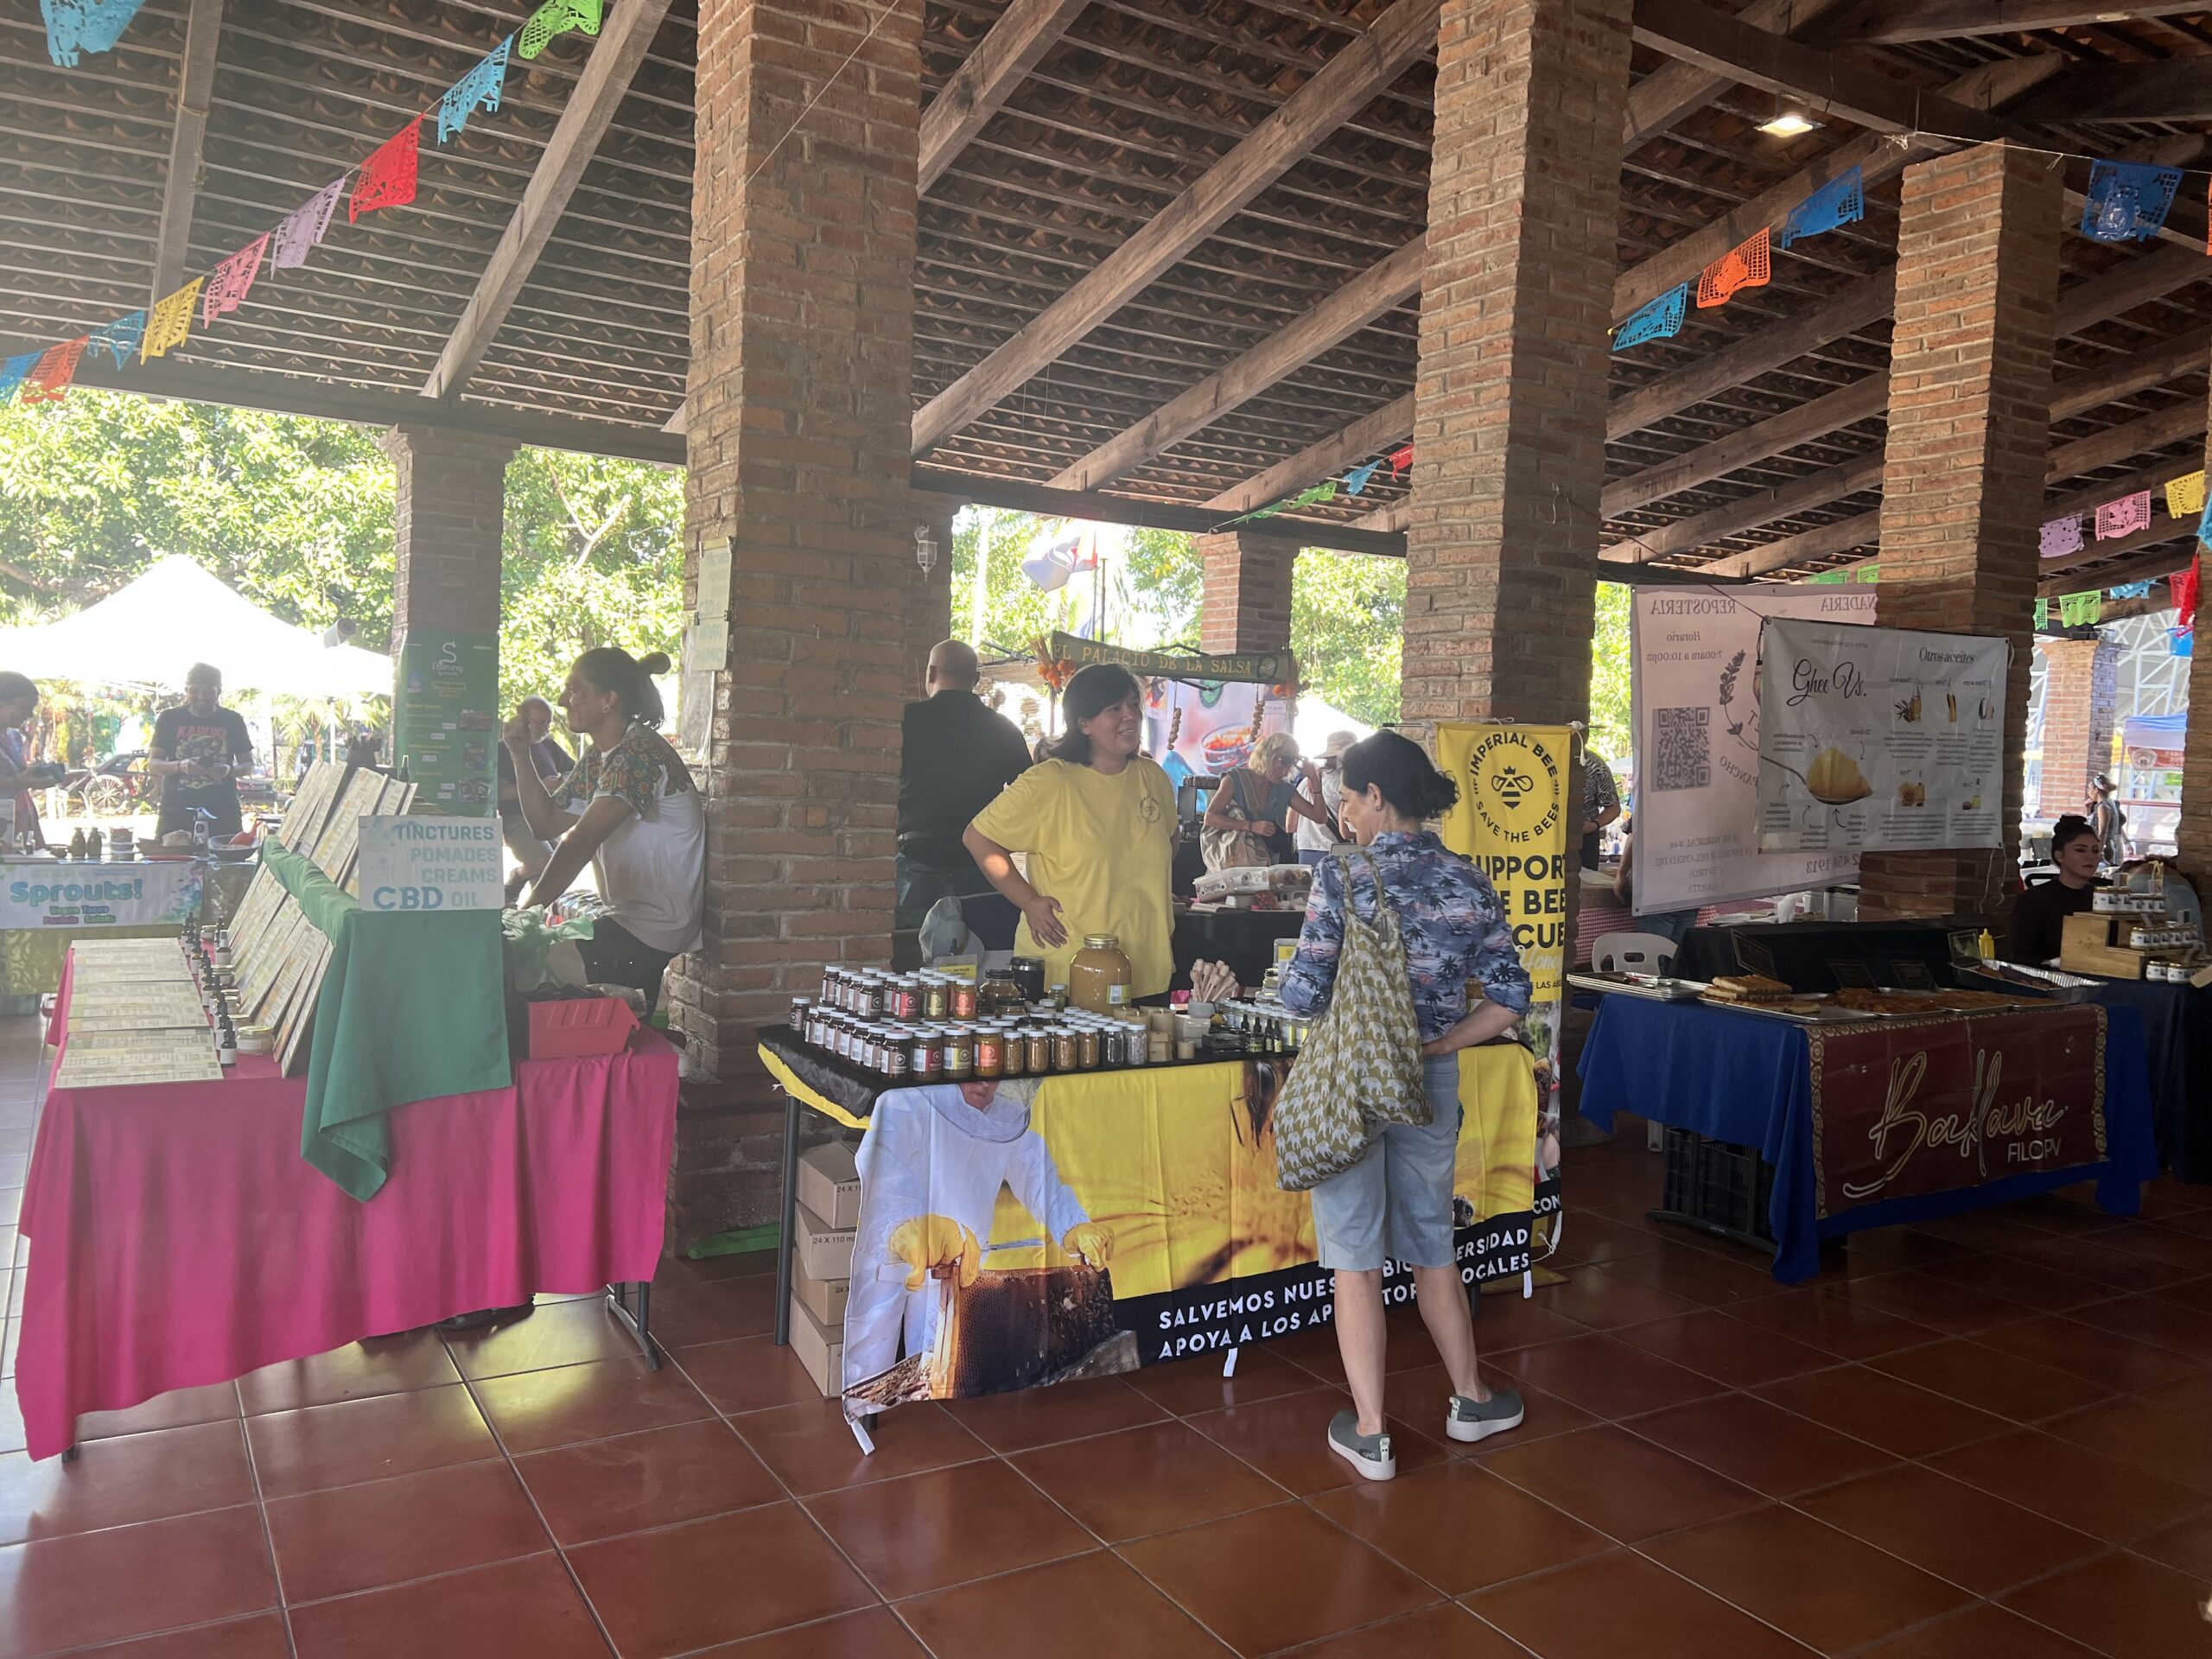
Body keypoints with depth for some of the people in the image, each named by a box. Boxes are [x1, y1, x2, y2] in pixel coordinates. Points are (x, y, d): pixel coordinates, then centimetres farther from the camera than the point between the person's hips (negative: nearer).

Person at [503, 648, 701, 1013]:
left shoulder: (640, 752, -18)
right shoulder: (597, 758, 14)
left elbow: (580, 842, -24)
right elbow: (546, 825, 15)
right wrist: (521, 756, 5)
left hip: (654, 933, -9)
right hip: (624, 918, 10)